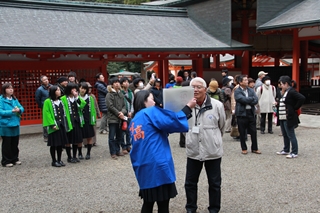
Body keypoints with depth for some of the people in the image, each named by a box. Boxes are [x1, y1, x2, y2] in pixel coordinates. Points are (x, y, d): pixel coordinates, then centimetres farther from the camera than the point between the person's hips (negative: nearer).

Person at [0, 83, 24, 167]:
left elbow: (22, 108, 8)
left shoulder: (14, 99, 9)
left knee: (15, 143, 14)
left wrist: (19, 110, -14)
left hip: (15, 124, 6)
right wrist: (12, 111, -24)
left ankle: (15, 159, 26)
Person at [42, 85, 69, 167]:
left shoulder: (60, 101, 13)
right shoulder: (48, 102, -8)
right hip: (54, 126, -6)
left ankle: (59, 160, 19)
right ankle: (54, 161, 11)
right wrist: (52, 124, -20)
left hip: (61, 125, 6)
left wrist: (66, 124, 9)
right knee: (54, 144, 0)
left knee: (61, 143, 9)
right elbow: (47, 114, -13)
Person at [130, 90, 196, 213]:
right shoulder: (151, 112, -6)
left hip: (143, 168, 8)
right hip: (158, 166, -8)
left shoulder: (134, 121, 15)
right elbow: (173, 121, -11)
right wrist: (188, 107, -1)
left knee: (148, 203, 15)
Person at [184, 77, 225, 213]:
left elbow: (222, 126, 8)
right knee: (190, 182, 13)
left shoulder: (217, 105, -9)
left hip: (213, 150, -1)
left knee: (214, 183, 12)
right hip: (193, 151, 2)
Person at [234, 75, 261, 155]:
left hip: (251, 113, 4)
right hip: (242, 114, -4)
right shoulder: (237, 91, -5)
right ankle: (244, 149, 17)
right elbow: (243, 99, -20)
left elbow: (256, 101, -1)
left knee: (253, 132, 8)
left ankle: (254, 148, 20)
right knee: (242, 133, 5)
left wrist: (248, 101, -15)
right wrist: (252, 98, -7)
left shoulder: (251, 90, 10)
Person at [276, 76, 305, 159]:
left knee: (291, 136, -4)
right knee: (285, 135, 18)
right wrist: (282, 93, 8)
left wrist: (294, 108, -17)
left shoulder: (291, 91, -15)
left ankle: (294, 153, 3)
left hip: (289, 118, -10)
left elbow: (302, 98, -24)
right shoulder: (285, 92, 14)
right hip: (282, 118, 10)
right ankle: (286, 150, 28)